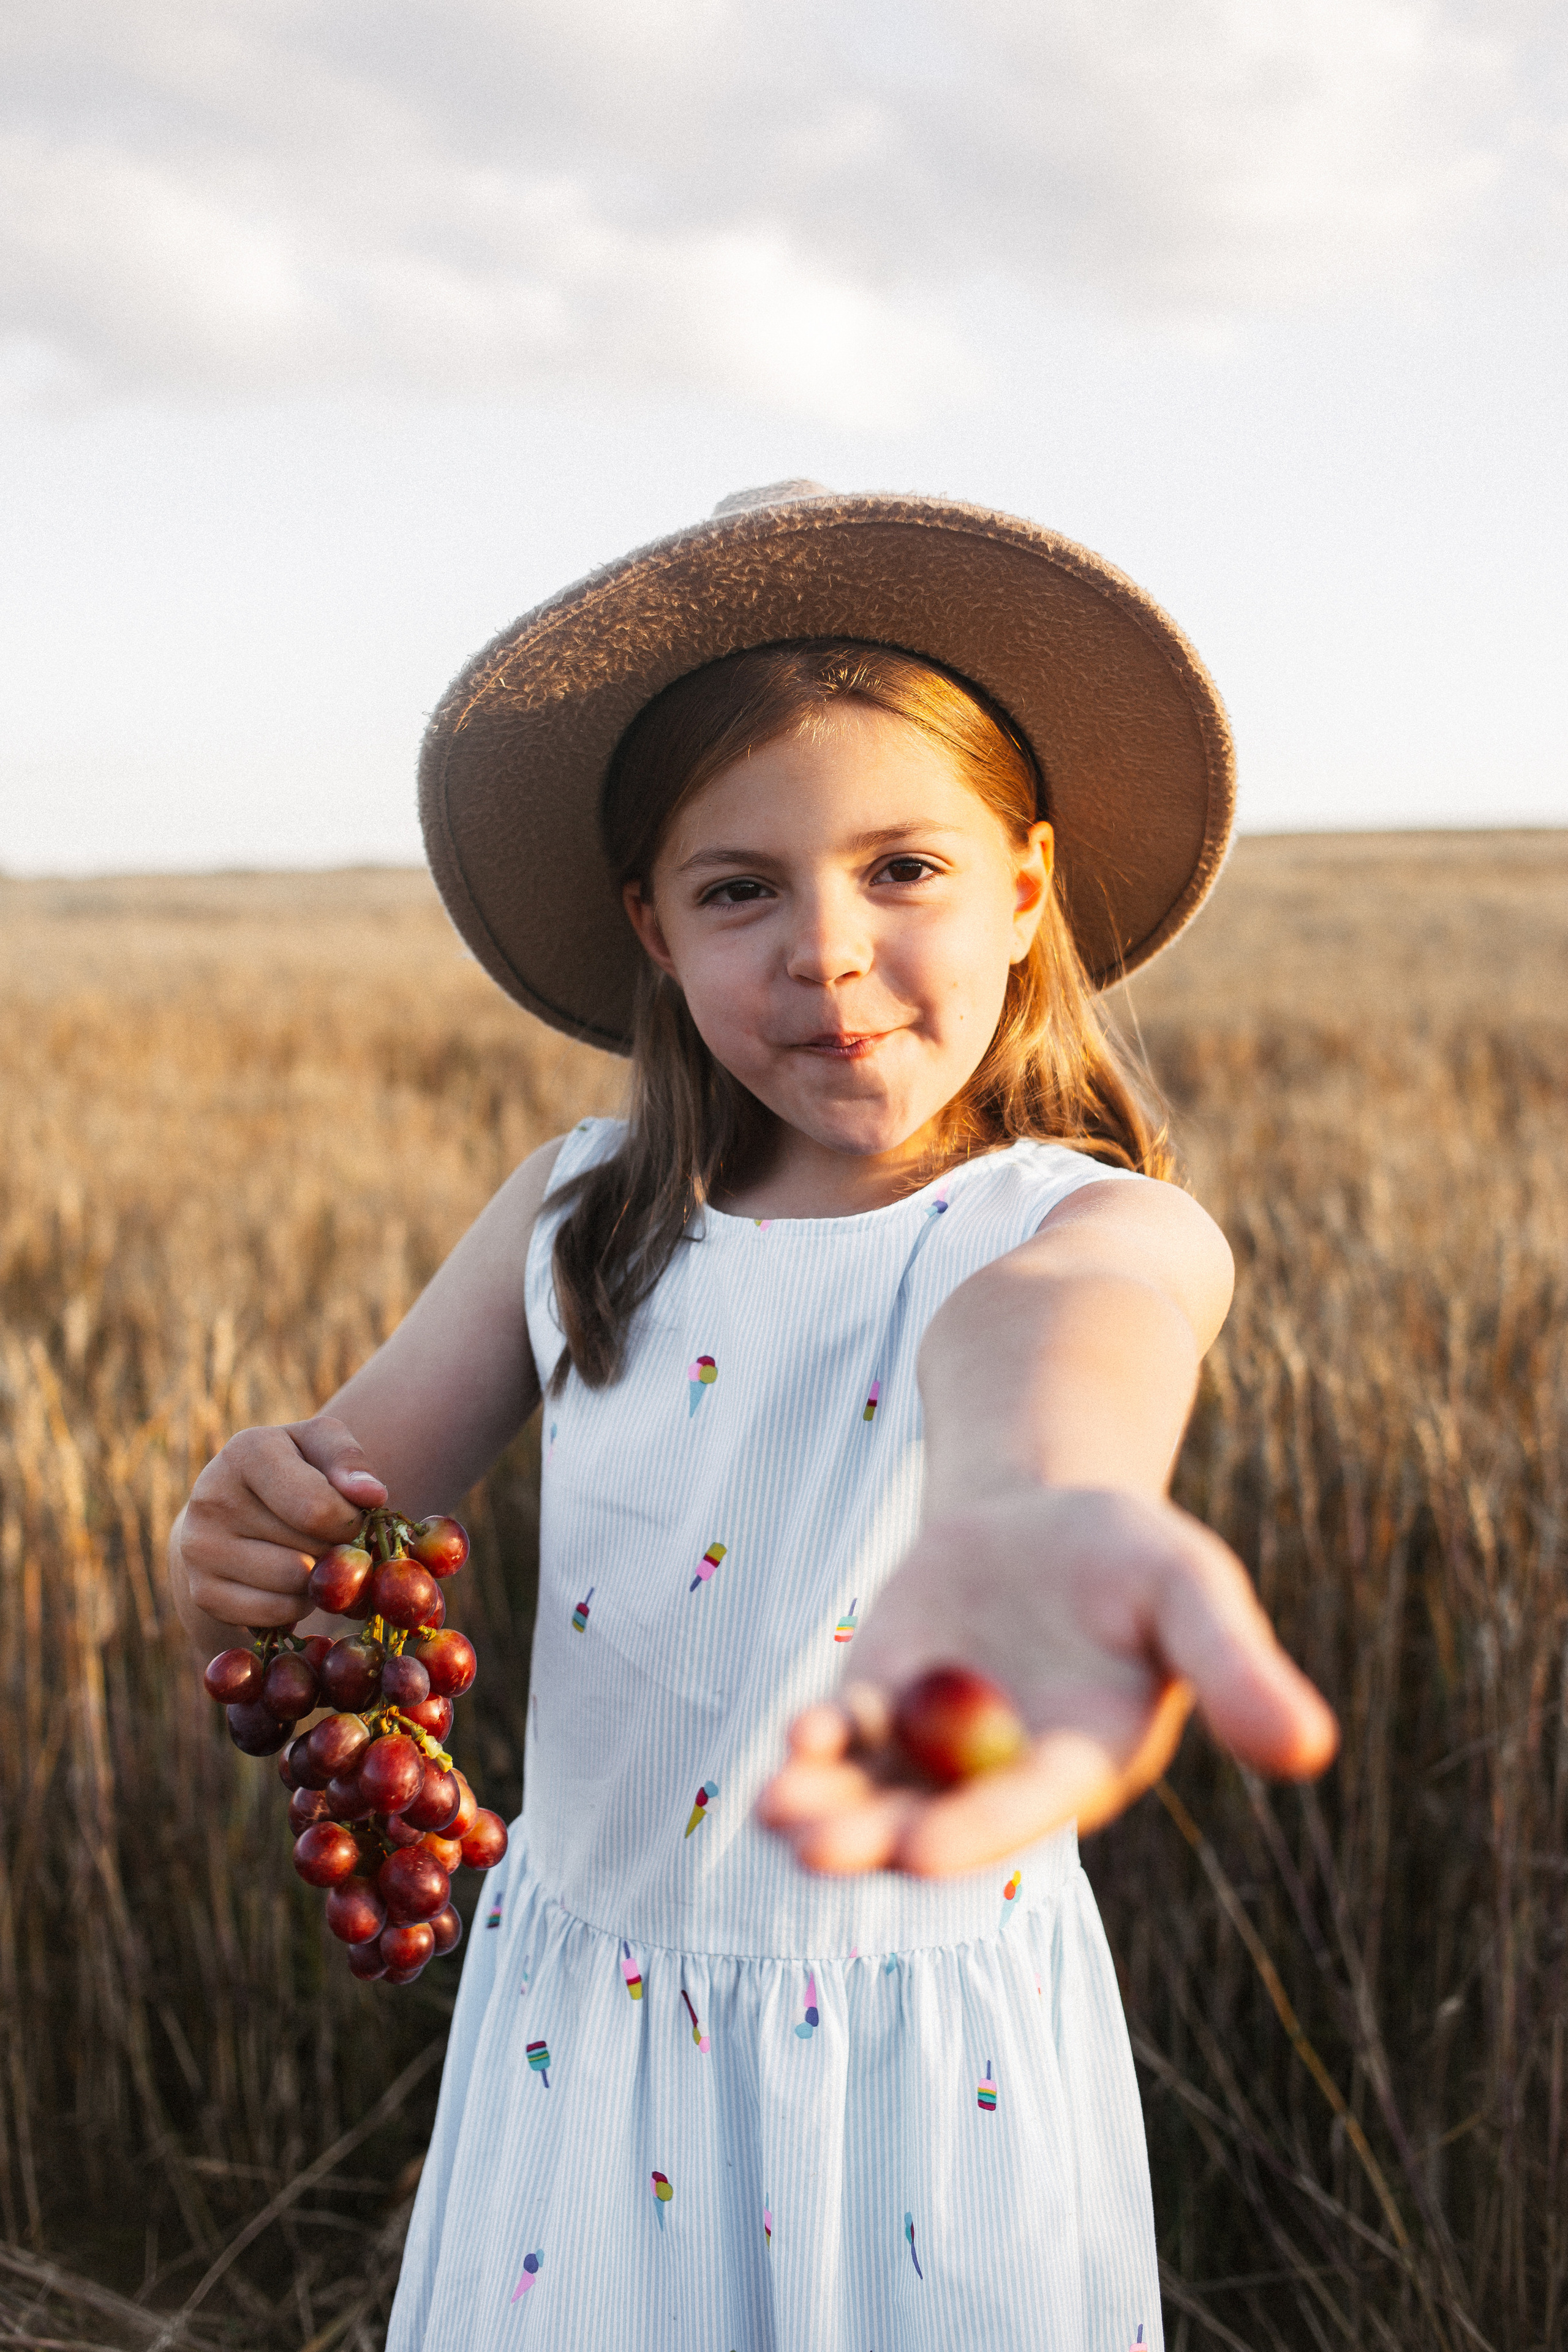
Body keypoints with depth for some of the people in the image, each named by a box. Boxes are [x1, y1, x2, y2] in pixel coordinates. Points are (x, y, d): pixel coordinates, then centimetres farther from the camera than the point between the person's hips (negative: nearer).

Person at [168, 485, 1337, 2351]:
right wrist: (239, 1544, -27)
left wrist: (1039, 1501, -64)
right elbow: (346, 1478, -2)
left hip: (932, 2060, -3)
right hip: (574, 2033, 3)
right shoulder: (580, 1217, -3)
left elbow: (1044, 1324, -40)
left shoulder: (1113, 1232, -16)